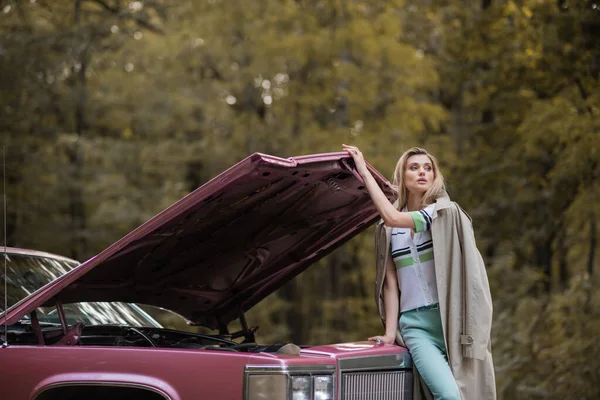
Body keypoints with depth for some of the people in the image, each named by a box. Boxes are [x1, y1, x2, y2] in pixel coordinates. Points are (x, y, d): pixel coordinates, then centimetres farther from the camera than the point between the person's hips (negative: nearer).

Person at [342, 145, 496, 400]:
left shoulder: (445, 212, -2)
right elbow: (391, 283, 12)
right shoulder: (388, 229, 12)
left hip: (451, 320, -1)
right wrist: (390, 331, 3)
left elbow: (393, 217, -16)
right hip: (415, 324, 2)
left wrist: (365, 172, -10)